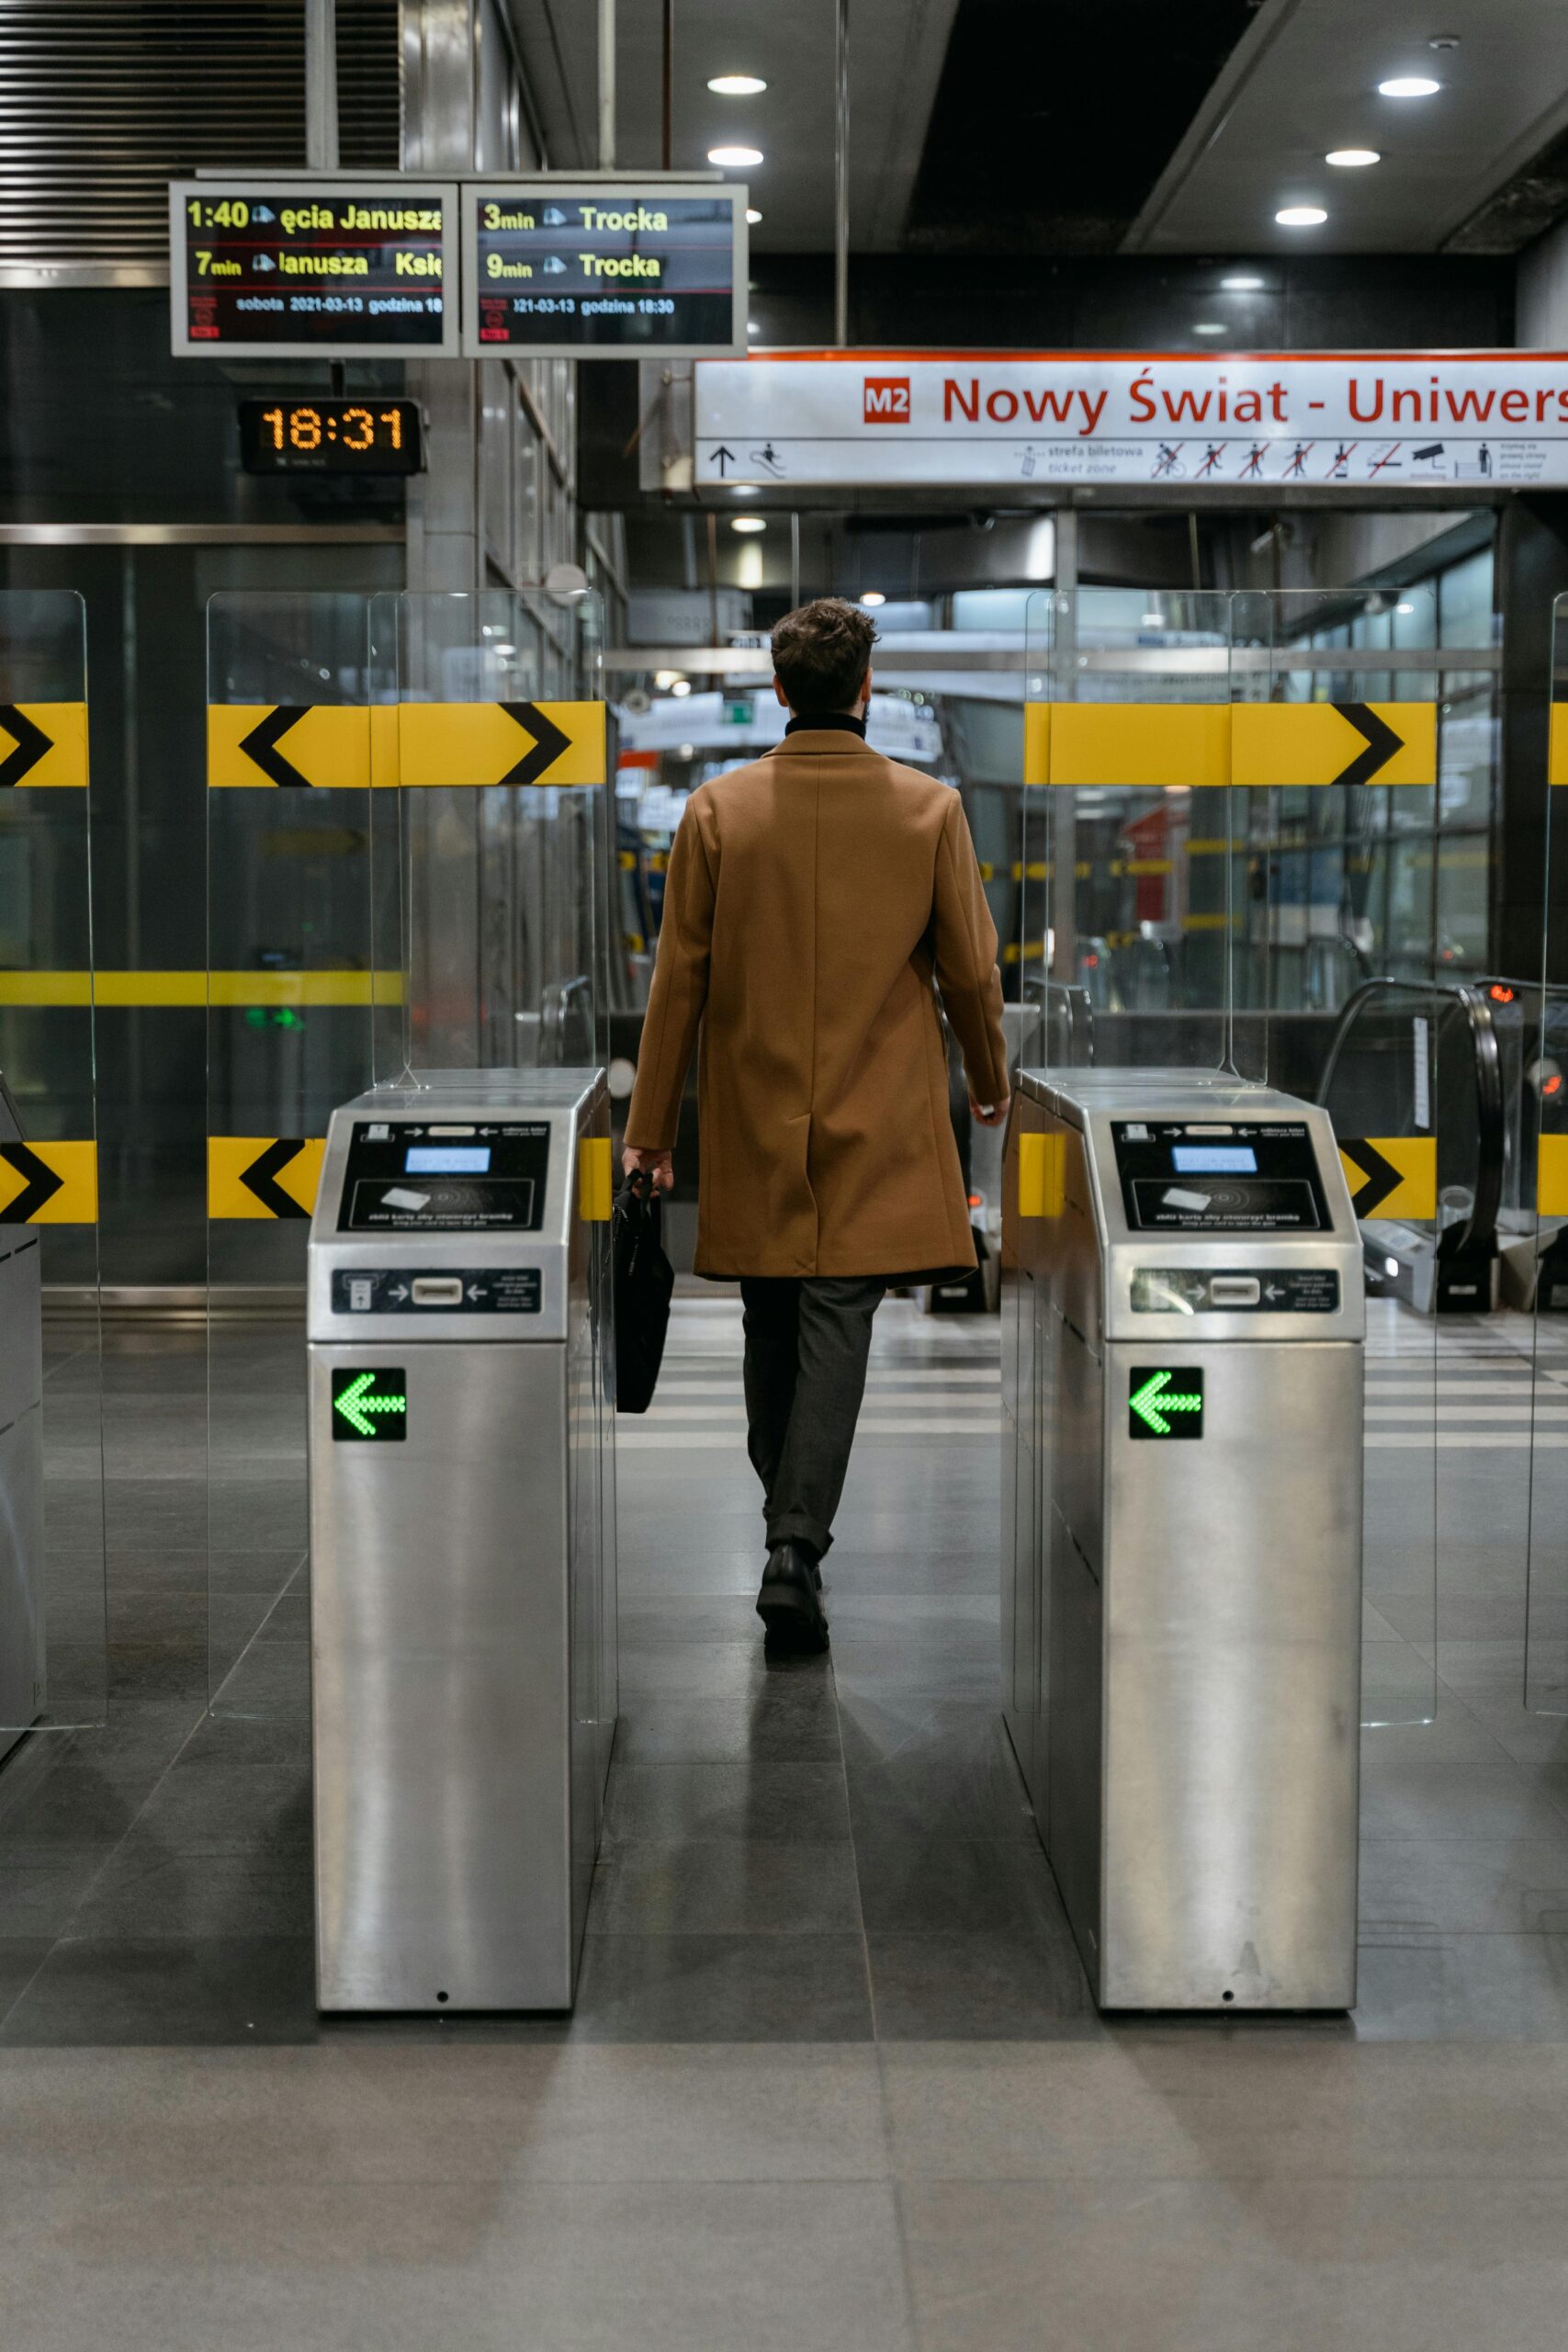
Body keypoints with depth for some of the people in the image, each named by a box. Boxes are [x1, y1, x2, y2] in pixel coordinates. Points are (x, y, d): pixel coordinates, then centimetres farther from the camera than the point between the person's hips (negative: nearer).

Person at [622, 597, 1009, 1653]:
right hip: (877, 1127, -1)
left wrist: (651, 1123, 6)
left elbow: (680, 978, -1)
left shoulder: (718, 810, -4)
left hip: (751, 1122, 2)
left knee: (773, 1332, 15)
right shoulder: (931, 809, -5)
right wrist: (991, 1077, 20)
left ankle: (788, 1519, 30)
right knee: (837, 1327, -2)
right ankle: (799, 1547, -12)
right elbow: (970, 971, 1)